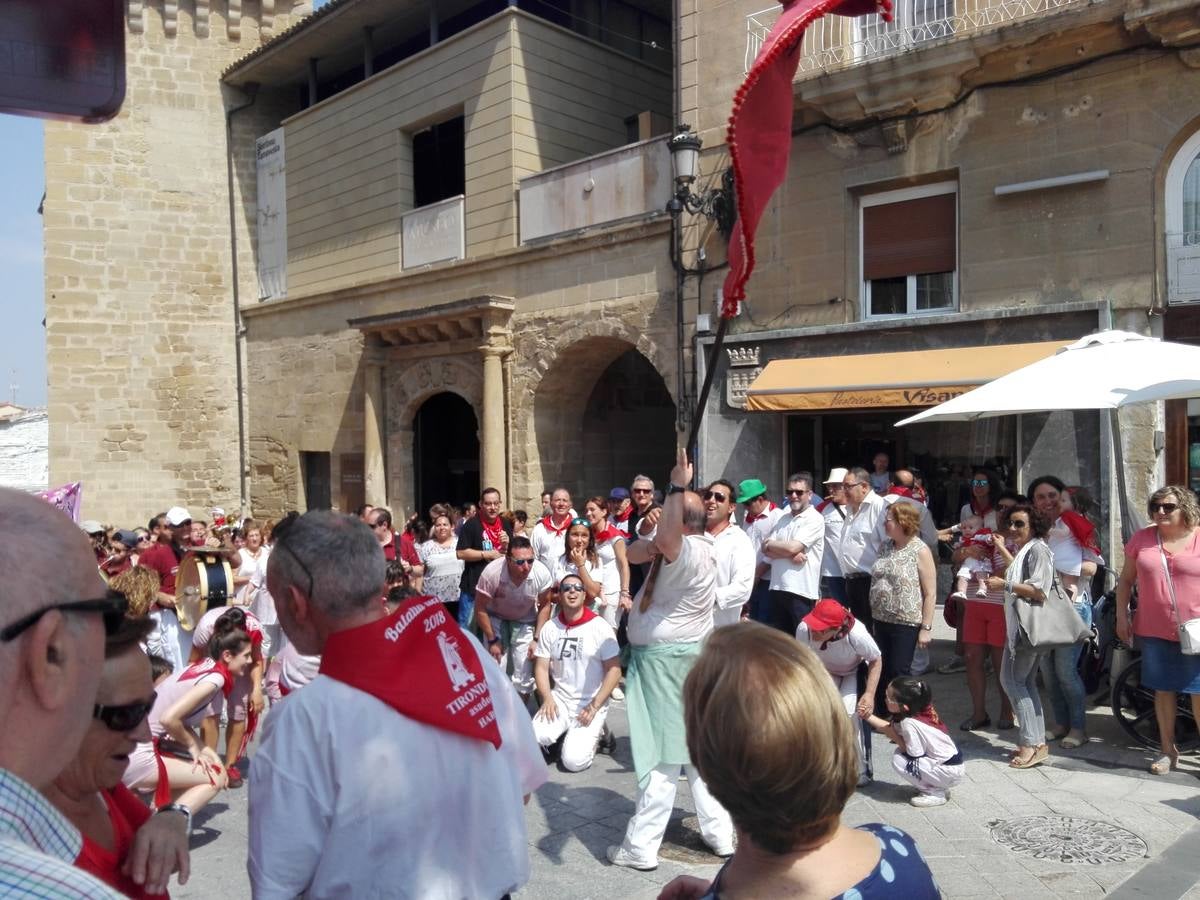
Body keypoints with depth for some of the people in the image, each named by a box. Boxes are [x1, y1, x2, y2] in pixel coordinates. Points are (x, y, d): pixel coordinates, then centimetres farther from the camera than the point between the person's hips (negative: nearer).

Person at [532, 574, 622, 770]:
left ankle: (595, 733, 12)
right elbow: (541, 667, 6)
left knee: (574, 761, -18)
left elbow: (614, 670, -7)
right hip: (560, 699, 3)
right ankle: (568, 733, 8)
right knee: (539, 736, -25)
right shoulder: (550, 628, 4)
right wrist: (547, 698, -11)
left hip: (591, 702, -3)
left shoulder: (600, 627, -7)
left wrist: (594, 706, -14)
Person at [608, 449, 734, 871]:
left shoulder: (689, 551, -21)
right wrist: (653, 546, -13)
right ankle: (720, 834, 23)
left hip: (665, 661, -10)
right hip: (685, 657, 10)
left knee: (661, 755, -2)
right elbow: (632, 552, 7)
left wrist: (678, 487, -45)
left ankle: (641, 847, 7)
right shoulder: (687, 547, 10)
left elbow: (666, 535, -45)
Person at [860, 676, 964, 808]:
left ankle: (935, 794, -1)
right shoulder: (920, 712, 1)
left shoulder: (910, 724, -26)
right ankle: (937, 787, 16)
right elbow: (890, 726, 10)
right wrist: (869, 717, 4)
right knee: (900, 752, 11)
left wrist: (894, 735, -10)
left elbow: (913, 754, -18)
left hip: (950, 772, -9)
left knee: (899, 760, -15)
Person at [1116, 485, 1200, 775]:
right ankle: (1168, 750, 25)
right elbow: (1126, 579, 12)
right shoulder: (1142, 538, 4)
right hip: (1154, 631, 3)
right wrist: (1121, 616, 6)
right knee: (1163, 689, 12)